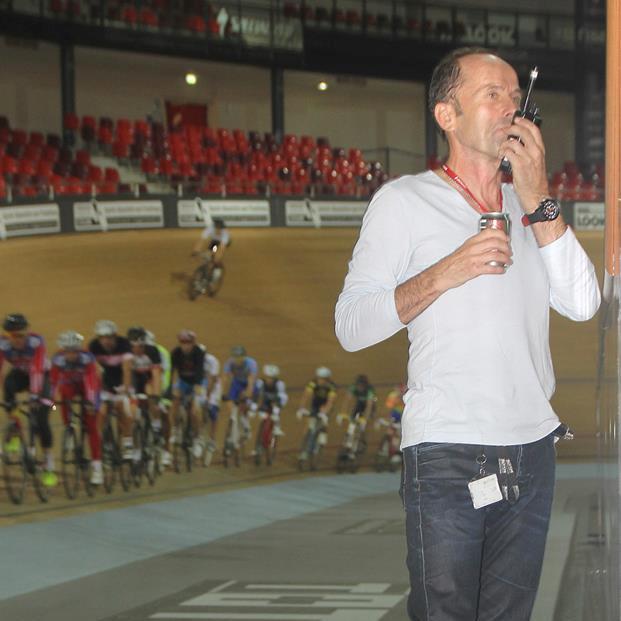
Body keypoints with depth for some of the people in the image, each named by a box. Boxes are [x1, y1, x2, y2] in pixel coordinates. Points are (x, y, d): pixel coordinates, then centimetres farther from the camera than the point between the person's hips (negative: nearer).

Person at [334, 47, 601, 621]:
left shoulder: (530, 209, 16)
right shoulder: (404, 201, 0)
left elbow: (582, 304, 1)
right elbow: (351, 326, -6)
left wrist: (538, 200, -5)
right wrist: (444, 274, -18)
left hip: (531, 449, 5)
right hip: (447, 456, -5)